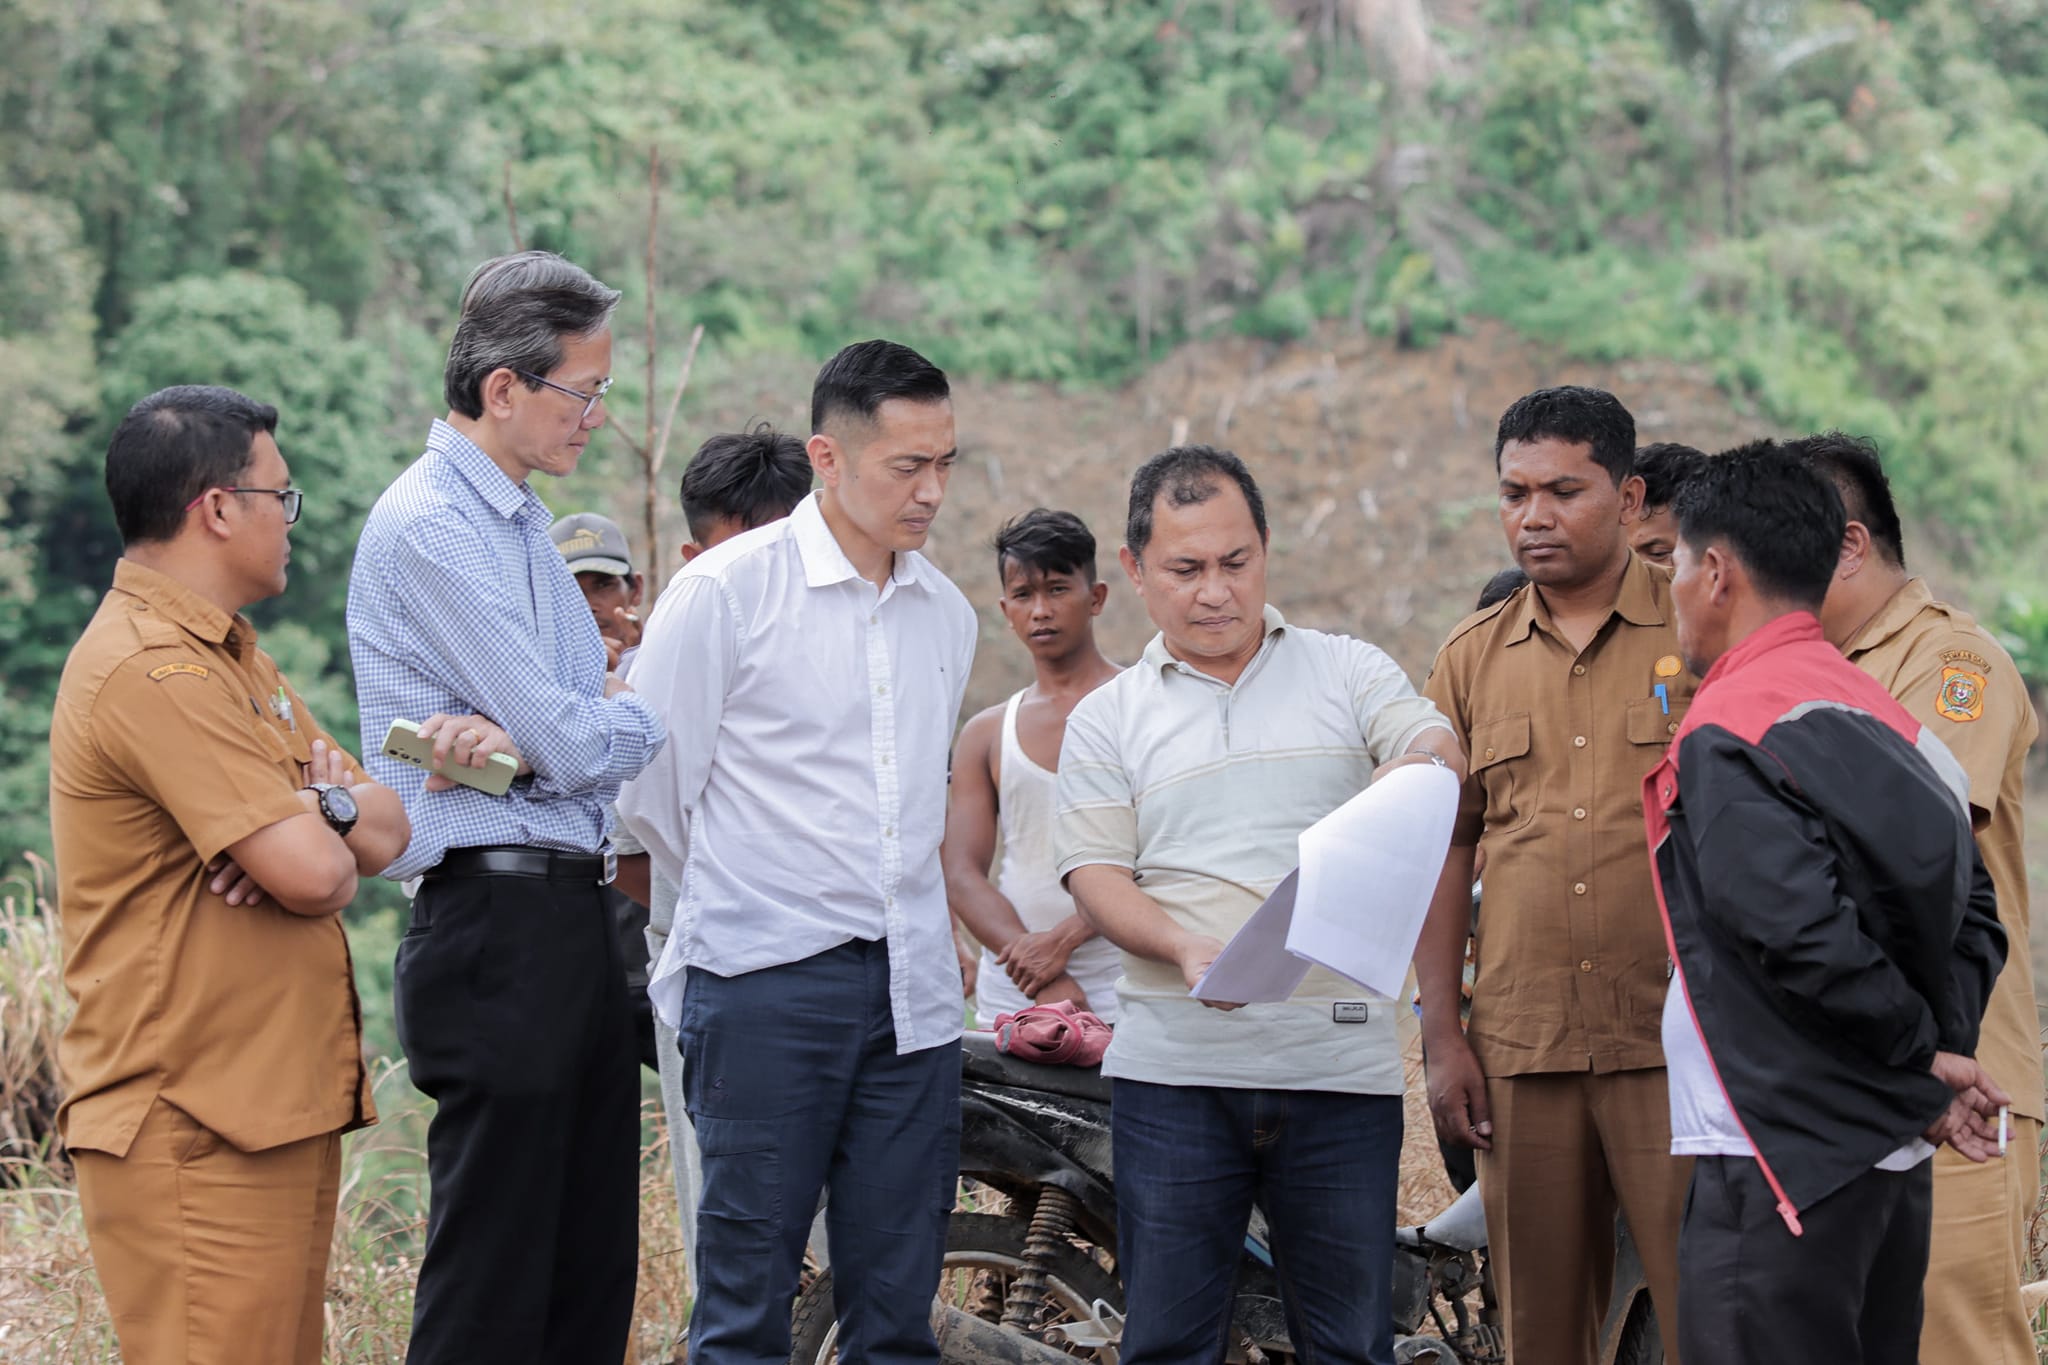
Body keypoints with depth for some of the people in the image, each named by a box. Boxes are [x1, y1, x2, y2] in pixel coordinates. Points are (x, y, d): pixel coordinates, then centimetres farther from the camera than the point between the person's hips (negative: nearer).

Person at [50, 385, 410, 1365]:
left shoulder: (225, 653, 18)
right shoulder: (155, 669, -17)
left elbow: (388, 830, 13)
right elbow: (314, 874, -22)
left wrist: (331, 814, -10)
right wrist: (325, 832, 1)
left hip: (279, 1110, 10)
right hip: (198, 1130, -10)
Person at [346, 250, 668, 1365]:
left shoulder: (519, 518, 17)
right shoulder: (430, 526, -13)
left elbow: (589, 733, 10)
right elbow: (574, 748, -18)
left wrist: (508, 734, -13)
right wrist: (639, 715, 4)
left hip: (571, 920, 9)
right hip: (499, 926, -9)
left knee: (594, 1271, 11)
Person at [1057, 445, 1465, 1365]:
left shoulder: (1349, 673, 11)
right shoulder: (1107, 719, 11)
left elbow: (1443, 756, -3)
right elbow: (1095, 877, 3)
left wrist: (1423, 770, -29)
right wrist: (1189, 949, -16)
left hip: (1338, 1064, 0)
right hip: (1174, 1068, 0)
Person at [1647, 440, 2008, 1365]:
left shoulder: (1727, 738, -14)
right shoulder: (1885, 717, 13)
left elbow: (1802, 935, -23)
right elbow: (1973, 915, 13)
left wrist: (1924, 1059, -11)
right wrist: (1941, 1058, 4)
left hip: (1780, 1164, -9)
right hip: (1891, 1154, 9)